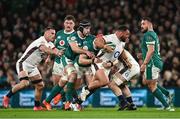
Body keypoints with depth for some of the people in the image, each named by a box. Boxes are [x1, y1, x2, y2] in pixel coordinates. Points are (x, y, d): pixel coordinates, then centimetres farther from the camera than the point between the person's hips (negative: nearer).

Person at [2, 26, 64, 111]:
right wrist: (55, 53, -56)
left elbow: (56, 50, -6)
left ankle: (37, 106, 18)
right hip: (23, 63, -10)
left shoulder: (49, 44, 9)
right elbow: (45, 49, -40)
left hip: (32, 67, 10)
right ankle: (7, 97, -9)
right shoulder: (41, 41, -20)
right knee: (24, 83, -26)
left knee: (40, 85, 6)